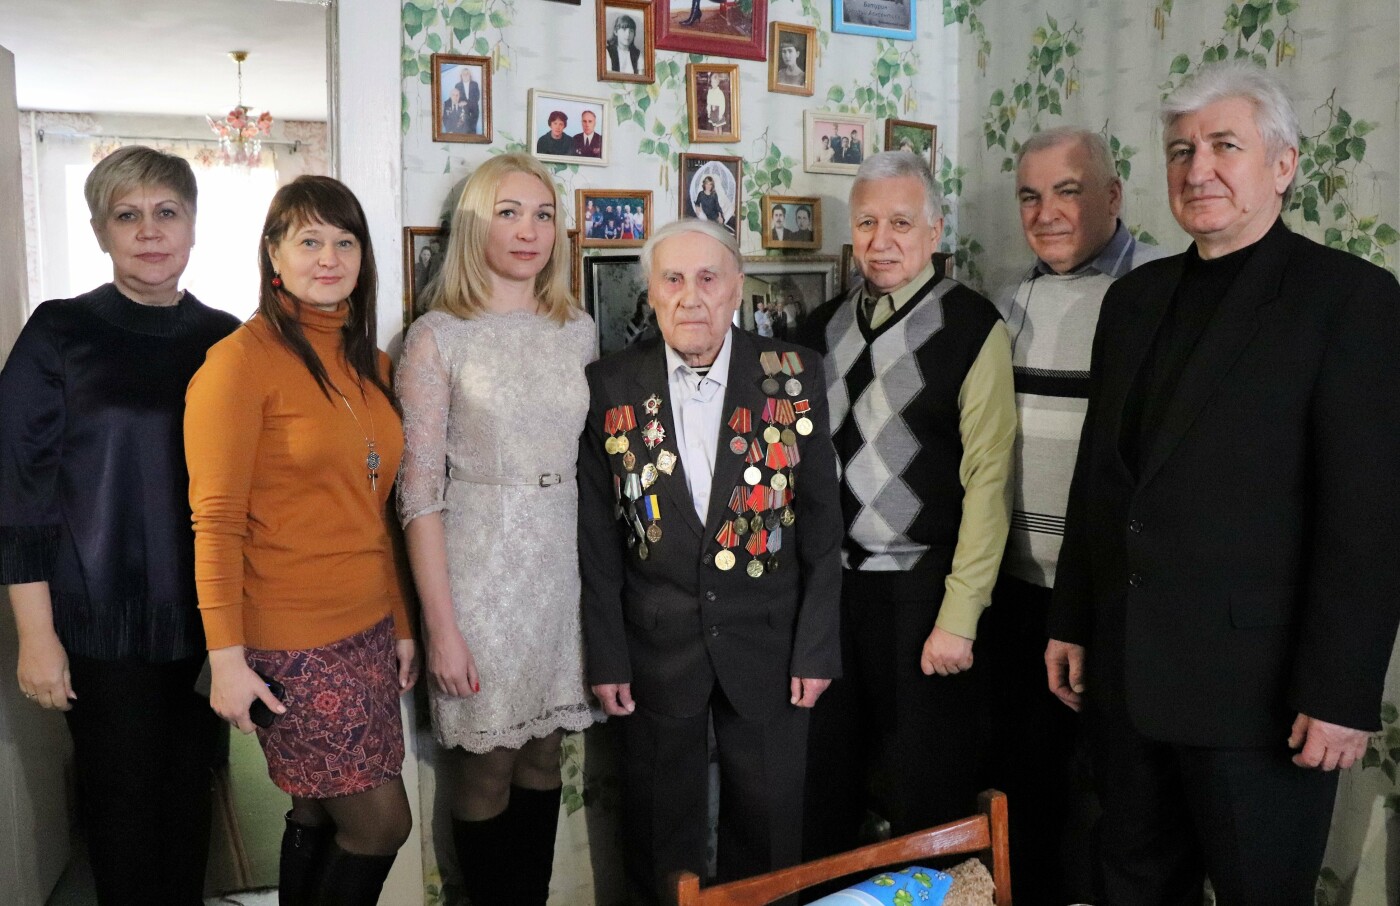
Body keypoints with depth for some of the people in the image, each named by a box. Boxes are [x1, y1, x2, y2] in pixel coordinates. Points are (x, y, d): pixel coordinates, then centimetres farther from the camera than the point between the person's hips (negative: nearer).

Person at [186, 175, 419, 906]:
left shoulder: (367, 363, 11)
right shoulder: (242, 358, -10)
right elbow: (216, 521, -12)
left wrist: (401, 625, 12)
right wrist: (226, 656, -15)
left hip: (368, 629, 6)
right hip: (290, 640, -6)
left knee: (320, 818, 14)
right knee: (381, 821, 0)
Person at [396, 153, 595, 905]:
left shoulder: (579, 330, 7)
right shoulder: (438, 336, -6)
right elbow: (419, 490, -8)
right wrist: (441, 625, -11)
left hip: (564, 561, 4)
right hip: (479, 566, -4)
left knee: (543, 760, 15)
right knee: (485, 772, 7)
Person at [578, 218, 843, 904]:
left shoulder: (795, 376, -5)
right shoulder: (611, 385, -4)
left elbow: (820, 520, -2)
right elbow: (597, 535, -2)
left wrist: (817, 644, -4)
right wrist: (605, 656, -3)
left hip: (768, 642, 0)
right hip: (656, 644, 0)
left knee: (767, 826, 15)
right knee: (661, 829, 15)